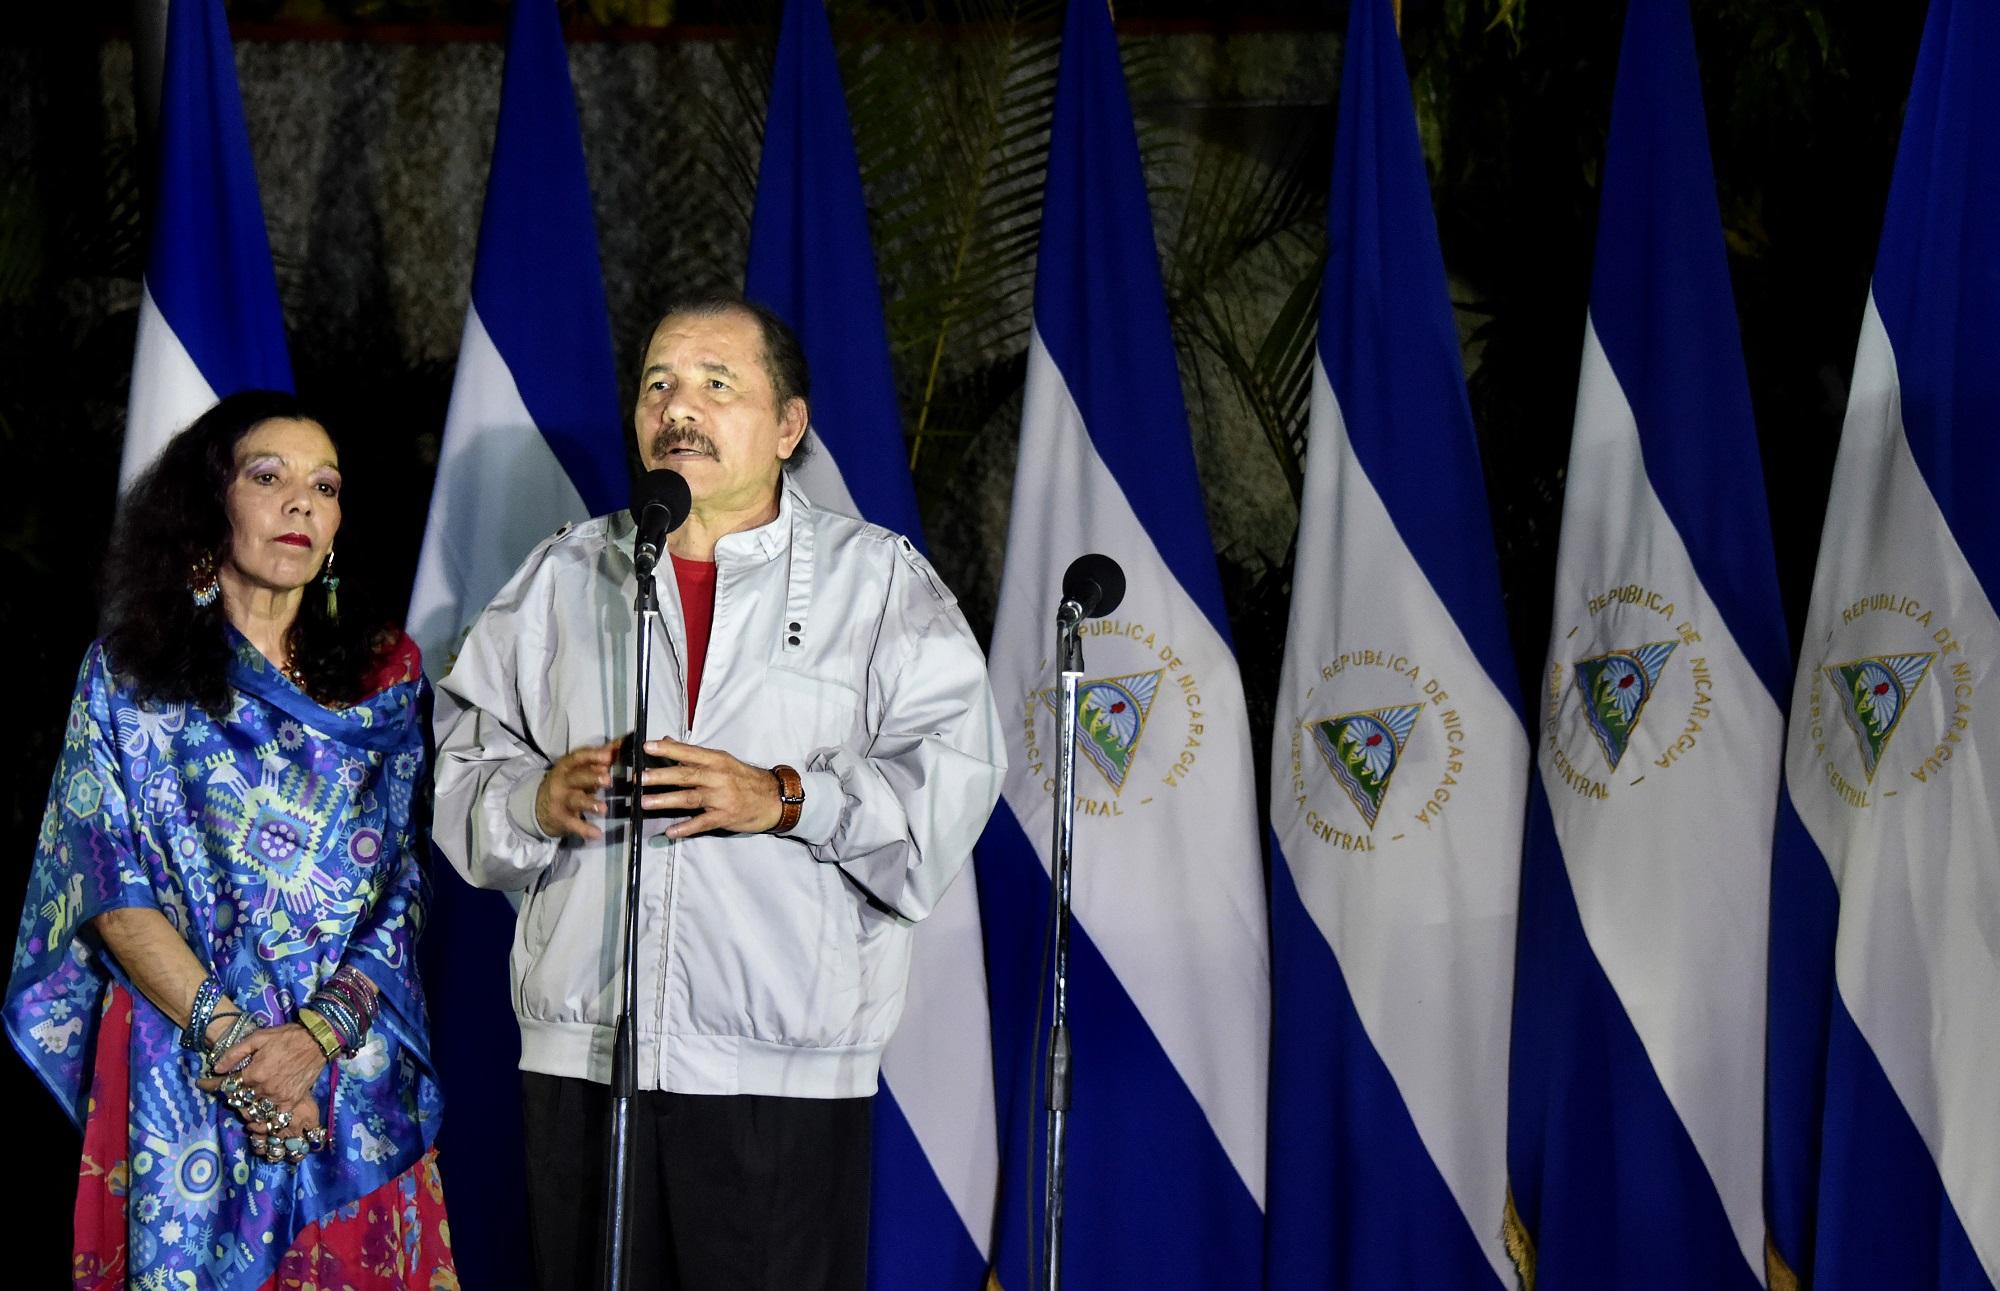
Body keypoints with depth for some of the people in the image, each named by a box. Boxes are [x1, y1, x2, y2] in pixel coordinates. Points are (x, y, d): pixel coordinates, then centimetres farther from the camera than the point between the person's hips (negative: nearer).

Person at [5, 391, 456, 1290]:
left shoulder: (386, 676, 8)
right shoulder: (127, 674, 3)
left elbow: (402, 893, 3)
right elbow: (112, 890, -4)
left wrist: (314, 1034, -12)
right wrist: (233, 1037, -14)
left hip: (354, 1068, 2)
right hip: (175, 1077, -1)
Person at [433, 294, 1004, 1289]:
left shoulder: (877, 578, 6)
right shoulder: (564, 576, 16)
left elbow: (949, 778, -5)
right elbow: (461, 757, 12)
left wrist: (782, 797, -18)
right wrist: (537, 798, -10)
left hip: (788, 1071, -3)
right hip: (580, 1056, 3)